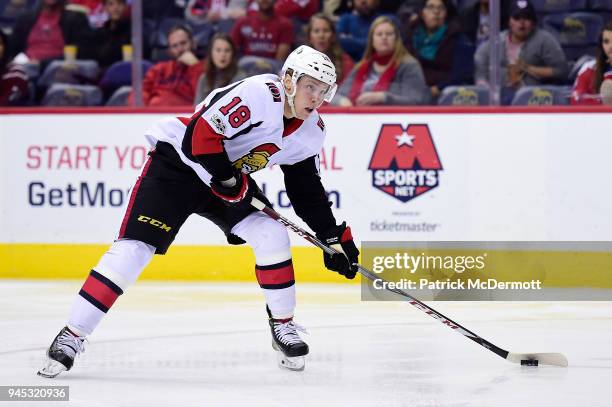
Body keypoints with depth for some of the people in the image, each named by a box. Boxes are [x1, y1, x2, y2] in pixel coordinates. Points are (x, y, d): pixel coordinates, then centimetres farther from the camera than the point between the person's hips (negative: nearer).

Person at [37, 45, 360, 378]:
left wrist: (334, 235, 7)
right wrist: (231, 182, -24)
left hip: (231, 176, 7)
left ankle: (283, 327, 8)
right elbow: (200, 135, -30)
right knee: (134, 247, -16)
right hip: (178, 161, -7)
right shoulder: (260, 94, -27)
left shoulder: (311, 132, -1)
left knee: (272, 235, -11)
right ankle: (71, 336, -13)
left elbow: (307, 189, 12)